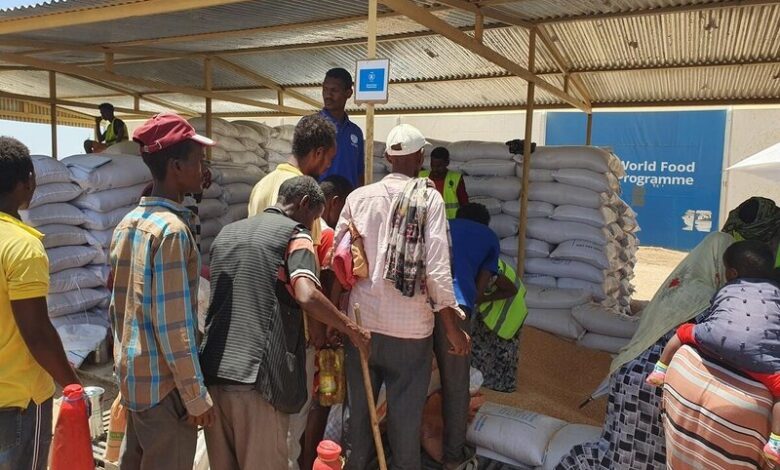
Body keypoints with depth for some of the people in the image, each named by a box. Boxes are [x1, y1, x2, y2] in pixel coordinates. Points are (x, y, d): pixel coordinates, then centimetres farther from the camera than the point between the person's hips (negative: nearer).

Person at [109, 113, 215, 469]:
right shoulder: (171, 230, -21)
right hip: (162, 383, -9)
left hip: (132, 374, 9)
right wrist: (196, 395, -16)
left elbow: (118, 305, 13)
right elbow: (173, 325, -23)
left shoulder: (127, 223, 6)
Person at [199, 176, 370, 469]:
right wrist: (352, 330, -7)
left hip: (212, 369, 7)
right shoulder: (294, 234, -2)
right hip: (257, 373, -7)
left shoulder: (227, 232, 20)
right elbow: (307, 296, -20)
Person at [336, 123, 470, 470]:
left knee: (359, 410, 19)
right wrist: (453, 328, -5)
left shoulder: (358, 197, 0)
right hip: (410, 328, -3)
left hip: (361, 322, 3)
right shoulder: (429, 198, -8)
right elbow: (437, 270, -14)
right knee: (406, 415, 12)